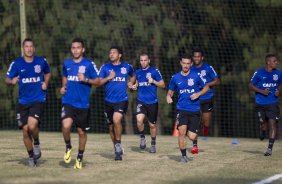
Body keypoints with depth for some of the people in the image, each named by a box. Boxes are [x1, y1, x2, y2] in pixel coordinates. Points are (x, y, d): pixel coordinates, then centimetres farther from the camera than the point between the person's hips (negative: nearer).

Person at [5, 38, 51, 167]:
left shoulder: (41, 61, 0)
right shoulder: (16, 63, -3)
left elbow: (47, 73, 20)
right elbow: (7, 79, 0)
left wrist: (45, 83, 1)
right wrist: (12, 81, -23)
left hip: (38, 99, -2)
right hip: (23, 101, 2)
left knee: (32, 125, -24)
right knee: (25, 130, 2)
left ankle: (36, 143, 7)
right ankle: (31, 156, 21)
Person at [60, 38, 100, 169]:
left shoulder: (89, 64, -3)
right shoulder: (67, 63, 8)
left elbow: (97, 81, -2)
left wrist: (86, 79, -18)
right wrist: (63, 87, 8)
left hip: (83, 103, -1)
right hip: (68, 102, 1)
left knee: (82, 132, 7)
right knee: (66, 125, -24)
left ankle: (79, 158, 26)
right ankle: (68, 147, 4)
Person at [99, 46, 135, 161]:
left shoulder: (127, 67, 5)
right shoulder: (105, 67, 3)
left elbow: (133, 76, 26)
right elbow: (98, 82, -2)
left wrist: (131, 83, 8)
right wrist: (109, 77, -14)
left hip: (122, 100, -2)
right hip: (109, 101, 2)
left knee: (116, 120, -27)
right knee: (111, 126, 9)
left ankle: (118, 144, -9)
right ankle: (117, 150, 26)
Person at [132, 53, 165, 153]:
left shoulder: (154, 71, -4)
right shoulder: (138, 72, 9)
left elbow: (163, 85, -3)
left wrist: (153, 81, -18)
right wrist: (135, 86, 4)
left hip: (152, 102, -2)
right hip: (141, 101, 2)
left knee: (152, 125, 8)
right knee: (139, 120, -22)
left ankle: (153, 144, 26)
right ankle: (142, 137, 3)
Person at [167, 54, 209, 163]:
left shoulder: (196, 76, -1)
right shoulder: (175, 78, 5)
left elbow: (206, 88, 9)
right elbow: (170, 92, 15)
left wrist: (198, 94, -10)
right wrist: (168, 97, -8)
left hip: (194, 110, -1)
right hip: (181, 109, 1)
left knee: (192, 137, -7)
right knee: (181, 132, -18)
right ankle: (183, 155, -2)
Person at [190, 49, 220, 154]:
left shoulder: (208, 68, -3)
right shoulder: (190, 70, 7)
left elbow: (217, 82, -5)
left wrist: (205, 85, -17)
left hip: (207, 99, -1)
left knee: (206, 123, 0)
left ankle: (205, 128, 37)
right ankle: (195, 145, -4)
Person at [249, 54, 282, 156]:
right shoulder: (259, 73, -7)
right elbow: (251, 85, -1)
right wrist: (262, 91, -15)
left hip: (273, 103, 1)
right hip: (260, 104, -1)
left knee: (272, 123, -11)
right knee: (263, 124, 5)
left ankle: (270, 148, -9)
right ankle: (262, 131, 45)